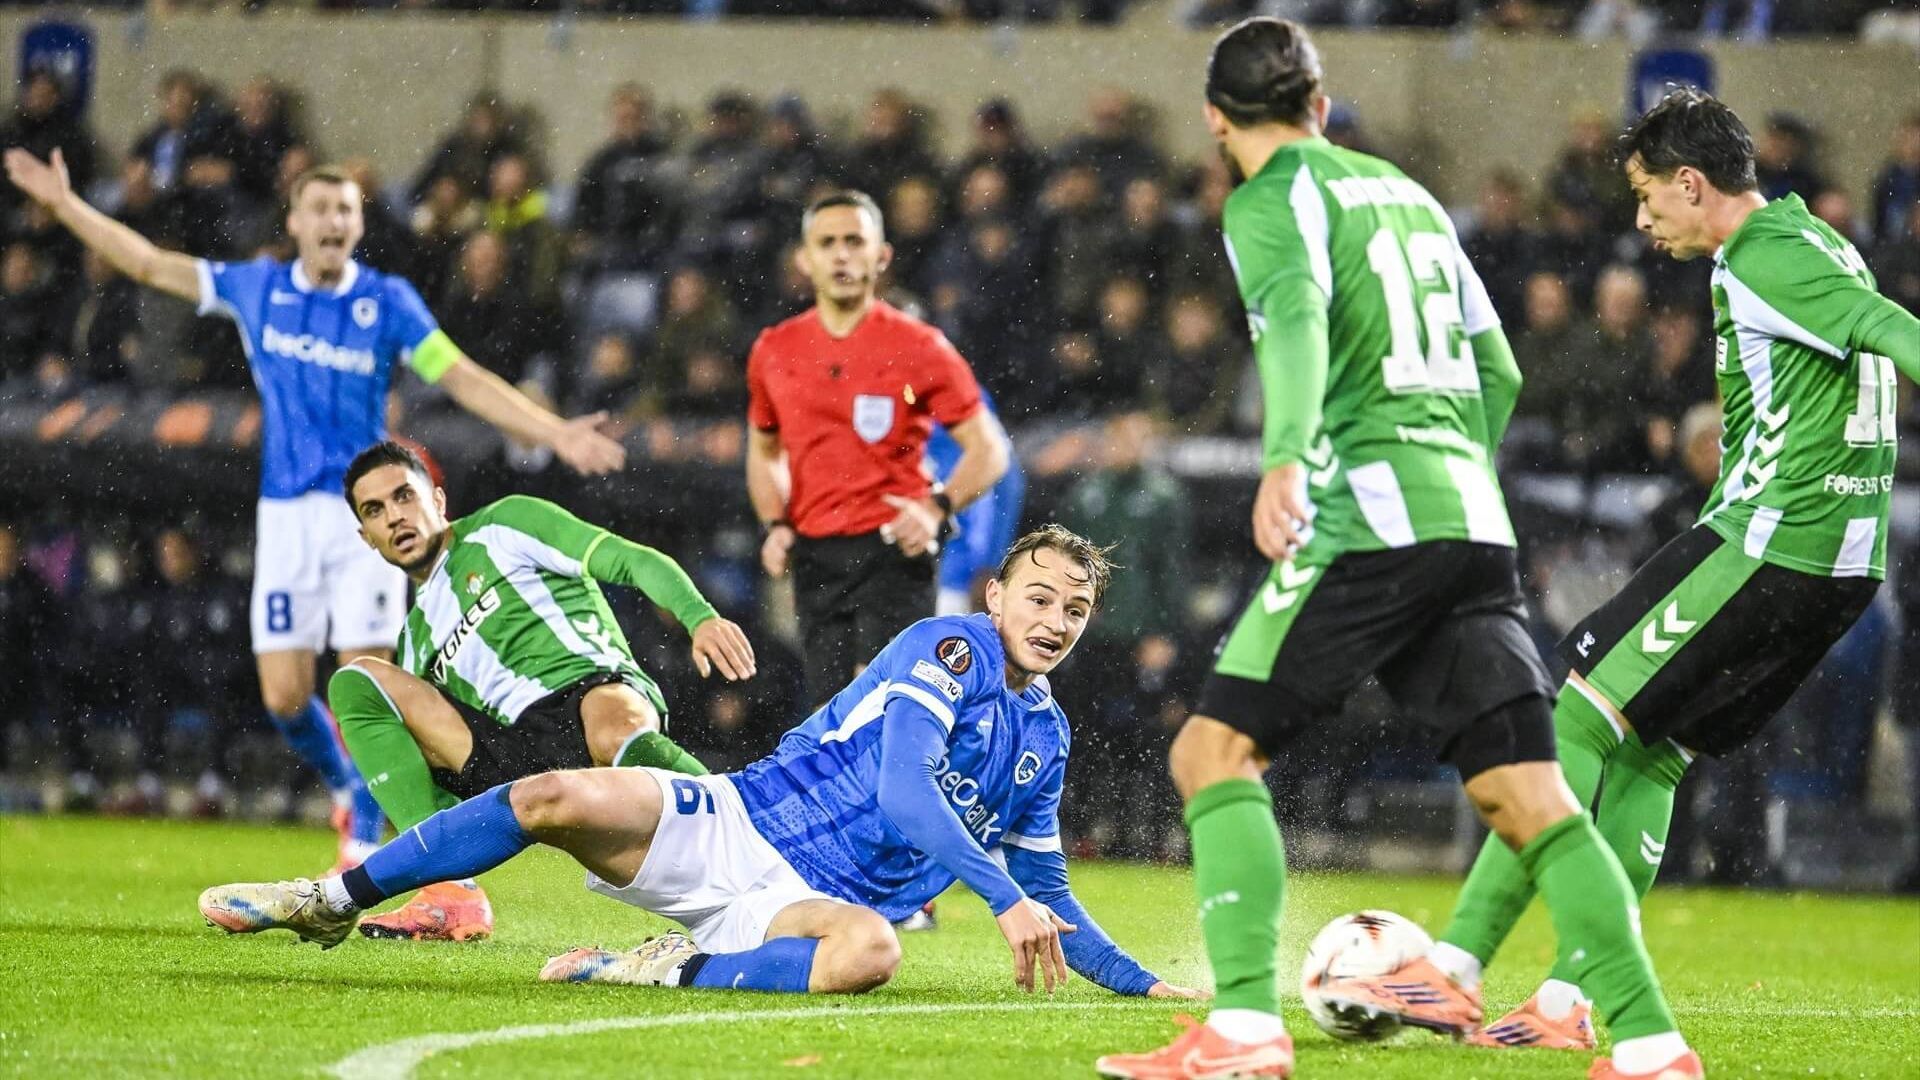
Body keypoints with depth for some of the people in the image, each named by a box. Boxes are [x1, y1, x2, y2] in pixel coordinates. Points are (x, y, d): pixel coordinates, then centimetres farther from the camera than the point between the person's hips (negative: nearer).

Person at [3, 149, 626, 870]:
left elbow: (465, 379, -2)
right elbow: (149, 264, 13)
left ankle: (362, 847, 2)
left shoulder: (387, 302, -1)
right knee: (284, 695, -2)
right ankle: (345, 787, 26)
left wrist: (555, 433, -12)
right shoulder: (257, 288, 5)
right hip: (286, 514, 2)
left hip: (365, 512, -2)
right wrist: (64, 204, 13)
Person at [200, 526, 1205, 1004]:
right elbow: (903, 793, -18)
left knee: (869, 950, -38)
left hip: (817, 903, 3)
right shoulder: (954, 648, -3)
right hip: (736, 827, -3)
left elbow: (1049, 899, 29)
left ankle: (675, 972, -24)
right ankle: (332, 903, -9)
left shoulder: (1045, 740, 16)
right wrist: (1004, 896, -27)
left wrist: (1147, 985, 22)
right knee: (559, 798, -25)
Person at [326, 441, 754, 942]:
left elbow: (636, 562, 6)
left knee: (614, 728, -42)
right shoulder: (416, 639, 31)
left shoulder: (502, 526, 17)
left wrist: (700, 618, -13)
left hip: (597, 689, -5)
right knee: (355, 681, -7)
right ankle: (452, 895, -23)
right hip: (517, 758, 5)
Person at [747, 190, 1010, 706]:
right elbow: (763, 451, 24)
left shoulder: (919, 347, -3)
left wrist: (937, 509, -18)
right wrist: (775, 525, 7)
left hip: (893, 550, -4)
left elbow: (988, 449, -1)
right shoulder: (774, 351, 8)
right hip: (815, 556, 4)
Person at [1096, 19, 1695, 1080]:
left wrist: (1286, 461, -37)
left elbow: (1297, 322, -21)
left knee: (1213, 750, -3)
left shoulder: (1274, 202, 1)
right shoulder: (1409, 194, 23)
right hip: (1477, 528, 7)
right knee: (1527, 795, 4)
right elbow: (1498, 372, 27)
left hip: (1370, 518, -7)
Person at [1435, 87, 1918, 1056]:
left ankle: (1457, 961, -7)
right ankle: (1569, 1004, 11)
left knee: (1581, 721, -6)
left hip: (1767, 540, -10)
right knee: (1650, 756, 13)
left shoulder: (1761, 261, -12)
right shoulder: (1814, 244, 17)